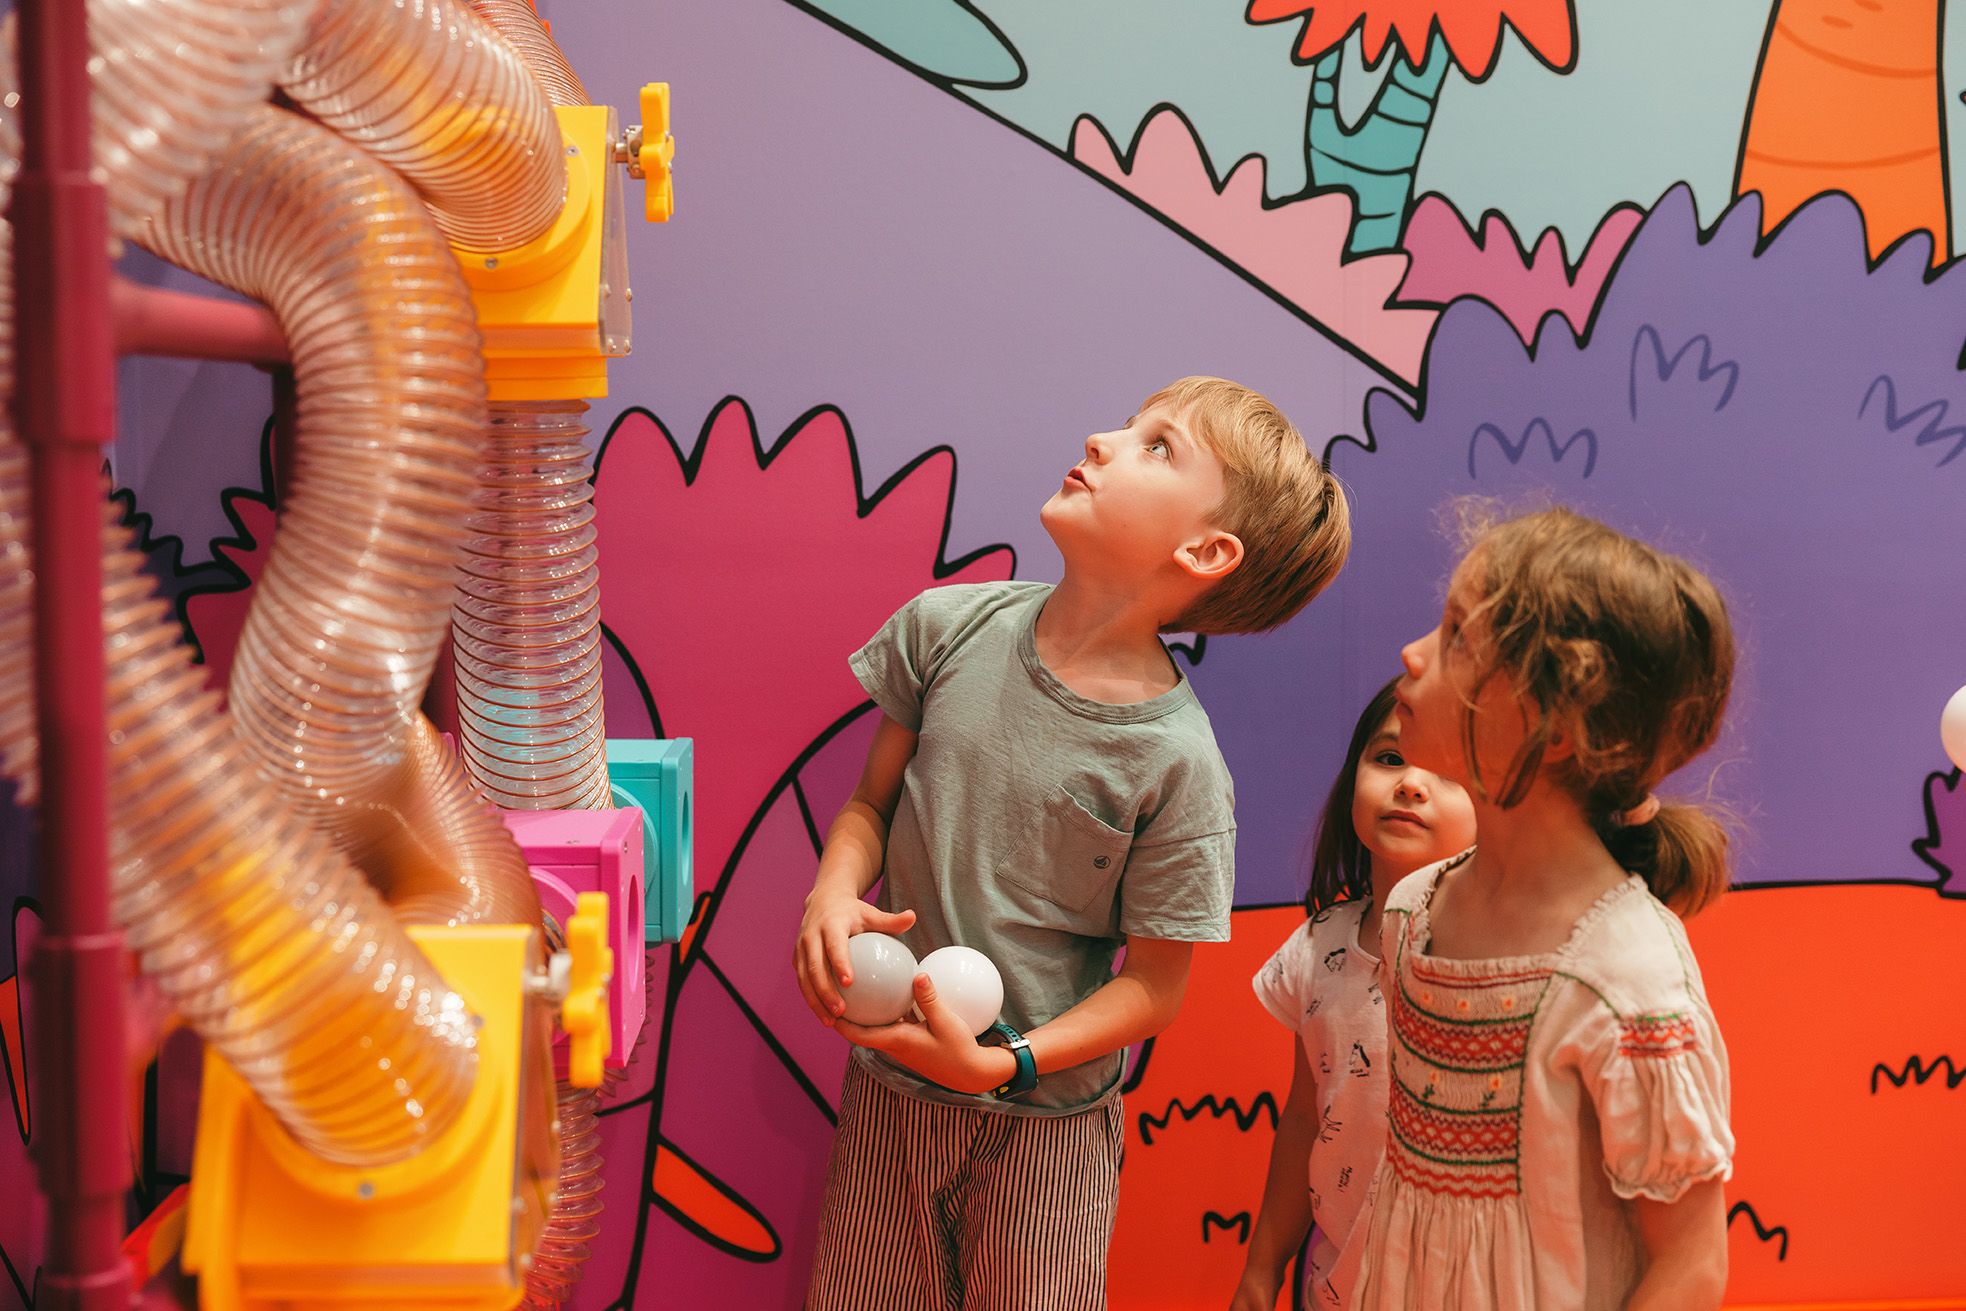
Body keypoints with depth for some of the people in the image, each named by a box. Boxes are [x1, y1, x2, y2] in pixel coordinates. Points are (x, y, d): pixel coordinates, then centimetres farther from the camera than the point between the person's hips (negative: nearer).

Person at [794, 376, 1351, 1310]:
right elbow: (872, 802, 5)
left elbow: (1155, 986, -11)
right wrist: (832, 893, -14)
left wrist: (1000, 1061, -21)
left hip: (1044, 1118, -3)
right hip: (889, 1080, 3)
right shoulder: (950, 626, -8)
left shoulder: (1176, 762, -19)